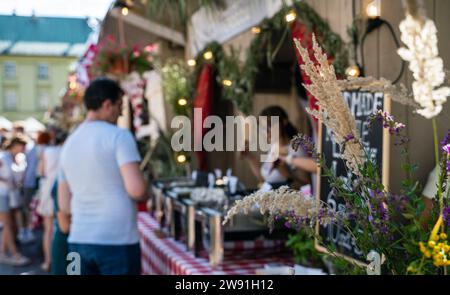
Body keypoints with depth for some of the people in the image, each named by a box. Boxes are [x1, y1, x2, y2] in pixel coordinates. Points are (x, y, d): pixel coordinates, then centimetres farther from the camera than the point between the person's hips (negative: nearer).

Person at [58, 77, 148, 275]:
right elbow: (136, 189, -19)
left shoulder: (68, 145, 12)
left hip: (79, 241, 6)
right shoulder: (119, 136, -9)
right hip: (117, 242, -6)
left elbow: (65, 207, 14)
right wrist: (144, 195, 2)